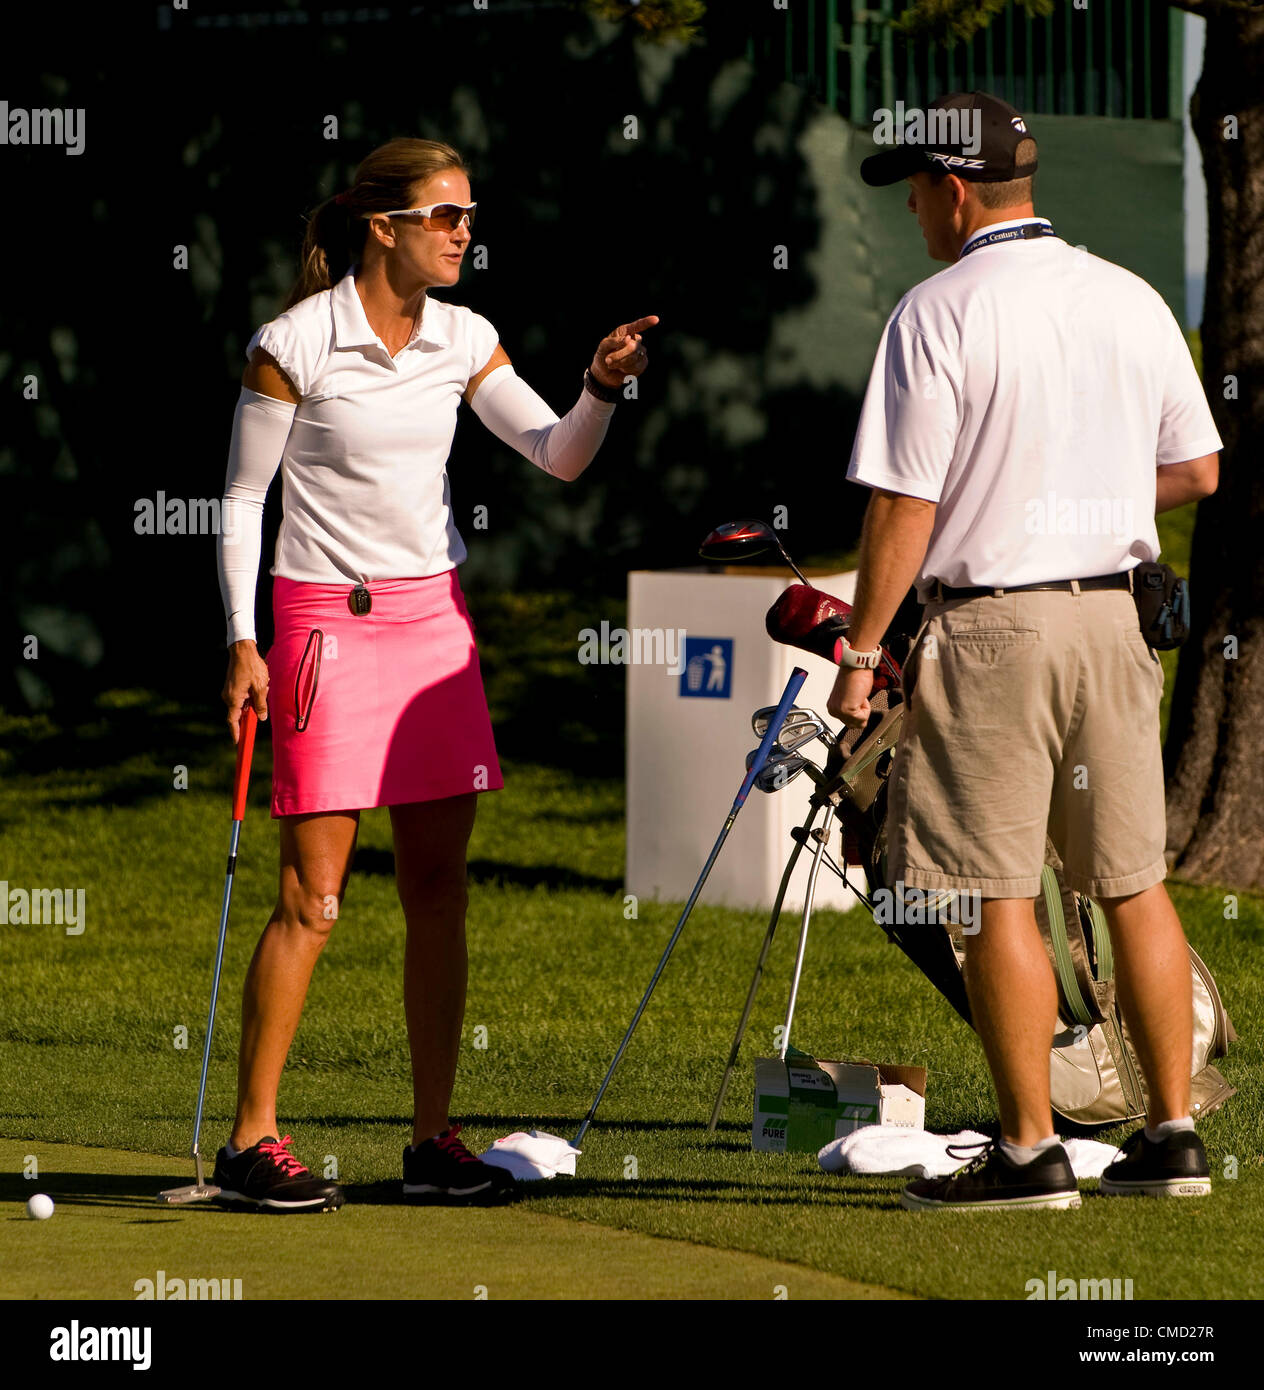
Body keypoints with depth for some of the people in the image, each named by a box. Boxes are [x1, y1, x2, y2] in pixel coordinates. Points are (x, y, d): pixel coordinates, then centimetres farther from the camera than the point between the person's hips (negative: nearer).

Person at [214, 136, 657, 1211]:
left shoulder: (463, 341, 5)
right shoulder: (293, 345, -9)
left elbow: (557, 456, 1)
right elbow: (242, 499, -4)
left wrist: (601, 389, -19)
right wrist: (242, 644, -9)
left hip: (434, 618, 5)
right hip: (326, 621, -5)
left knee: (438, 888, 5)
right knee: (314, 895, -7)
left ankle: (434, 1140, 11)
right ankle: (251, 1141, -1)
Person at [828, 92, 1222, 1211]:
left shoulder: (937, 314, -10)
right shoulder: (1134, 301, 7)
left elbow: (904, 505, -12)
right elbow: (1197, 470, 13)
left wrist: (860, 651, -6)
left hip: (988, 625, -6)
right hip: (1110, 614, 6)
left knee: (996, 893, -1)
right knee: (1134, 882, 11)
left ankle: (1031, 1149, -1)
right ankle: (1174, 1133, 12)